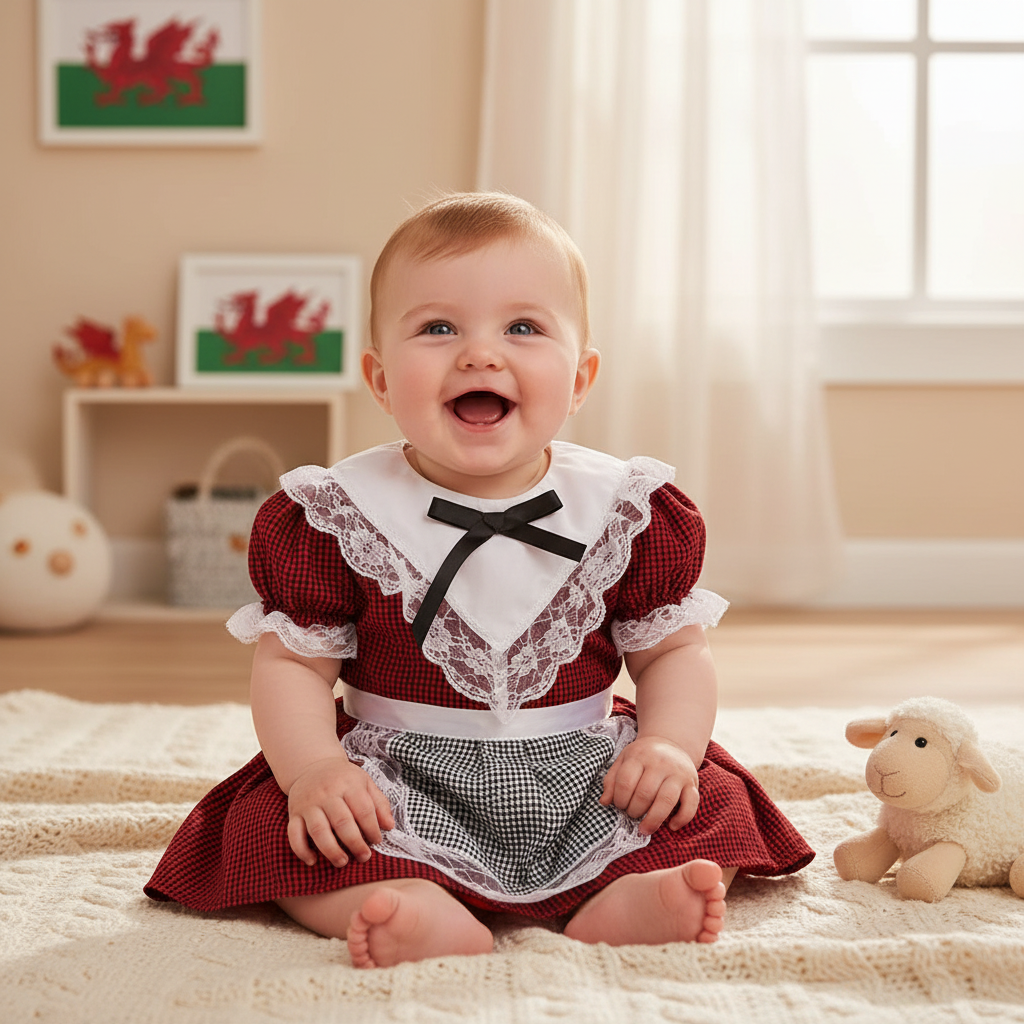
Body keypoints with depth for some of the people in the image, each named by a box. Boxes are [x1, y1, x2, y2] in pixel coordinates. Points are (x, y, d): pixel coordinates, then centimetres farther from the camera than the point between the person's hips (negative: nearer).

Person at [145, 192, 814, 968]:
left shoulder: (627, 511, -3)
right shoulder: (337, 515, -6)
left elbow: (675, 652, 4)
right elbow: (293, 663, -3)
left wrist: (669, 745, -15)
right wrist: (312, 769, -21)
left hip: (585, 788, 2)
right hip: (400, 793, -1)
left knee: (711, 804, -16)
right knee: (272, 822, -24)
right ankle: (427, 918, -40)